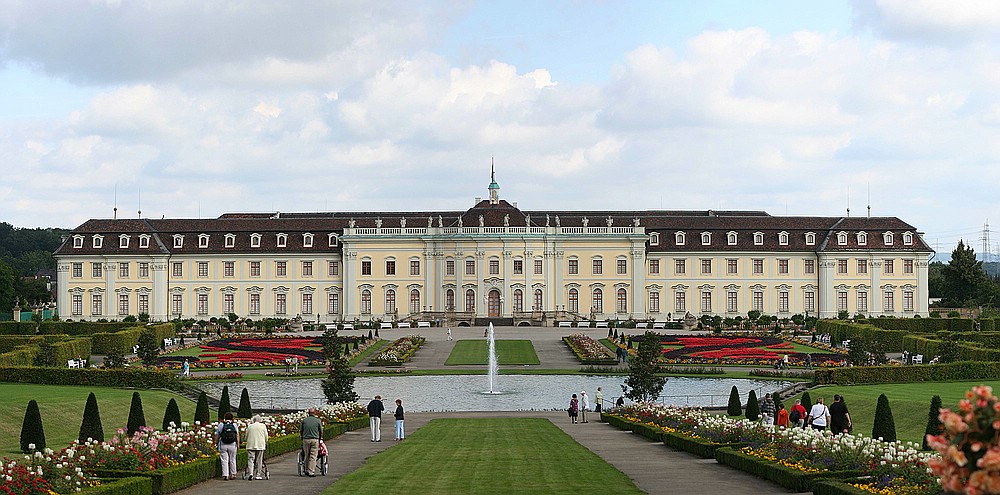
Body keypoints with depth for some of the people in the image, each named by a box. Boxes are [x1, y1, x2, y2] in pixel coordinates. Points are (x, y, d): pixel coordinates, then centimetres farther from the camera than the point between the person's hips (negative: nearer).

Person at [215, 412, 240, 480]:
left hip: (223, 445, -1)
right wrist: (238, 445, 7)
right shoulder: (234, 425, 1)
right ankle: (233, 474, 18)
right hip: (232, 445, 1)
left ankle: (225, 475, -4)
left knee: (224, 460, 1)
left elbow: (217, 436, 2)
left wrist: (216, 443, 14)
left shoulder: (221, 425, -1)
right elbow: (237, 436, 1)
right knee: (232, 460, 12)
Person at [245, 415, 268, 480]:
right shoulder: (263, 426, 3)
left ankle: (251, 473, -19)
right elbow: (266, 436, 5)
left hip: (251, 445, 0)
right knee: (259, 460, 6)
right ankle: (258, 475, 8)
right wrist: (265, 443, 20)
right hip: (260, 445, 0)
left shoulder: (250, 426, 6)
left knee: (250, 459, -1)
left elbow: (246, 436, 11)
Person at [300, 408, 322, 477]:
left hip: (306, 440, 2)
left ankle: (307, 471, 18)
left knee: (307, 456, 13)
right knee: (313, 456, 0)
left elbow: (300, 431, 6)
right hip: (315, 440, -2)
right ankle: (311, 472, -3)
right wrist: (320, 438, 23)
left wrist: (302, 437, 22)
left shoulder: (304, 420, 3)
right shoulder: (318, 421, 0)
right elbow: (321, 432, 6)